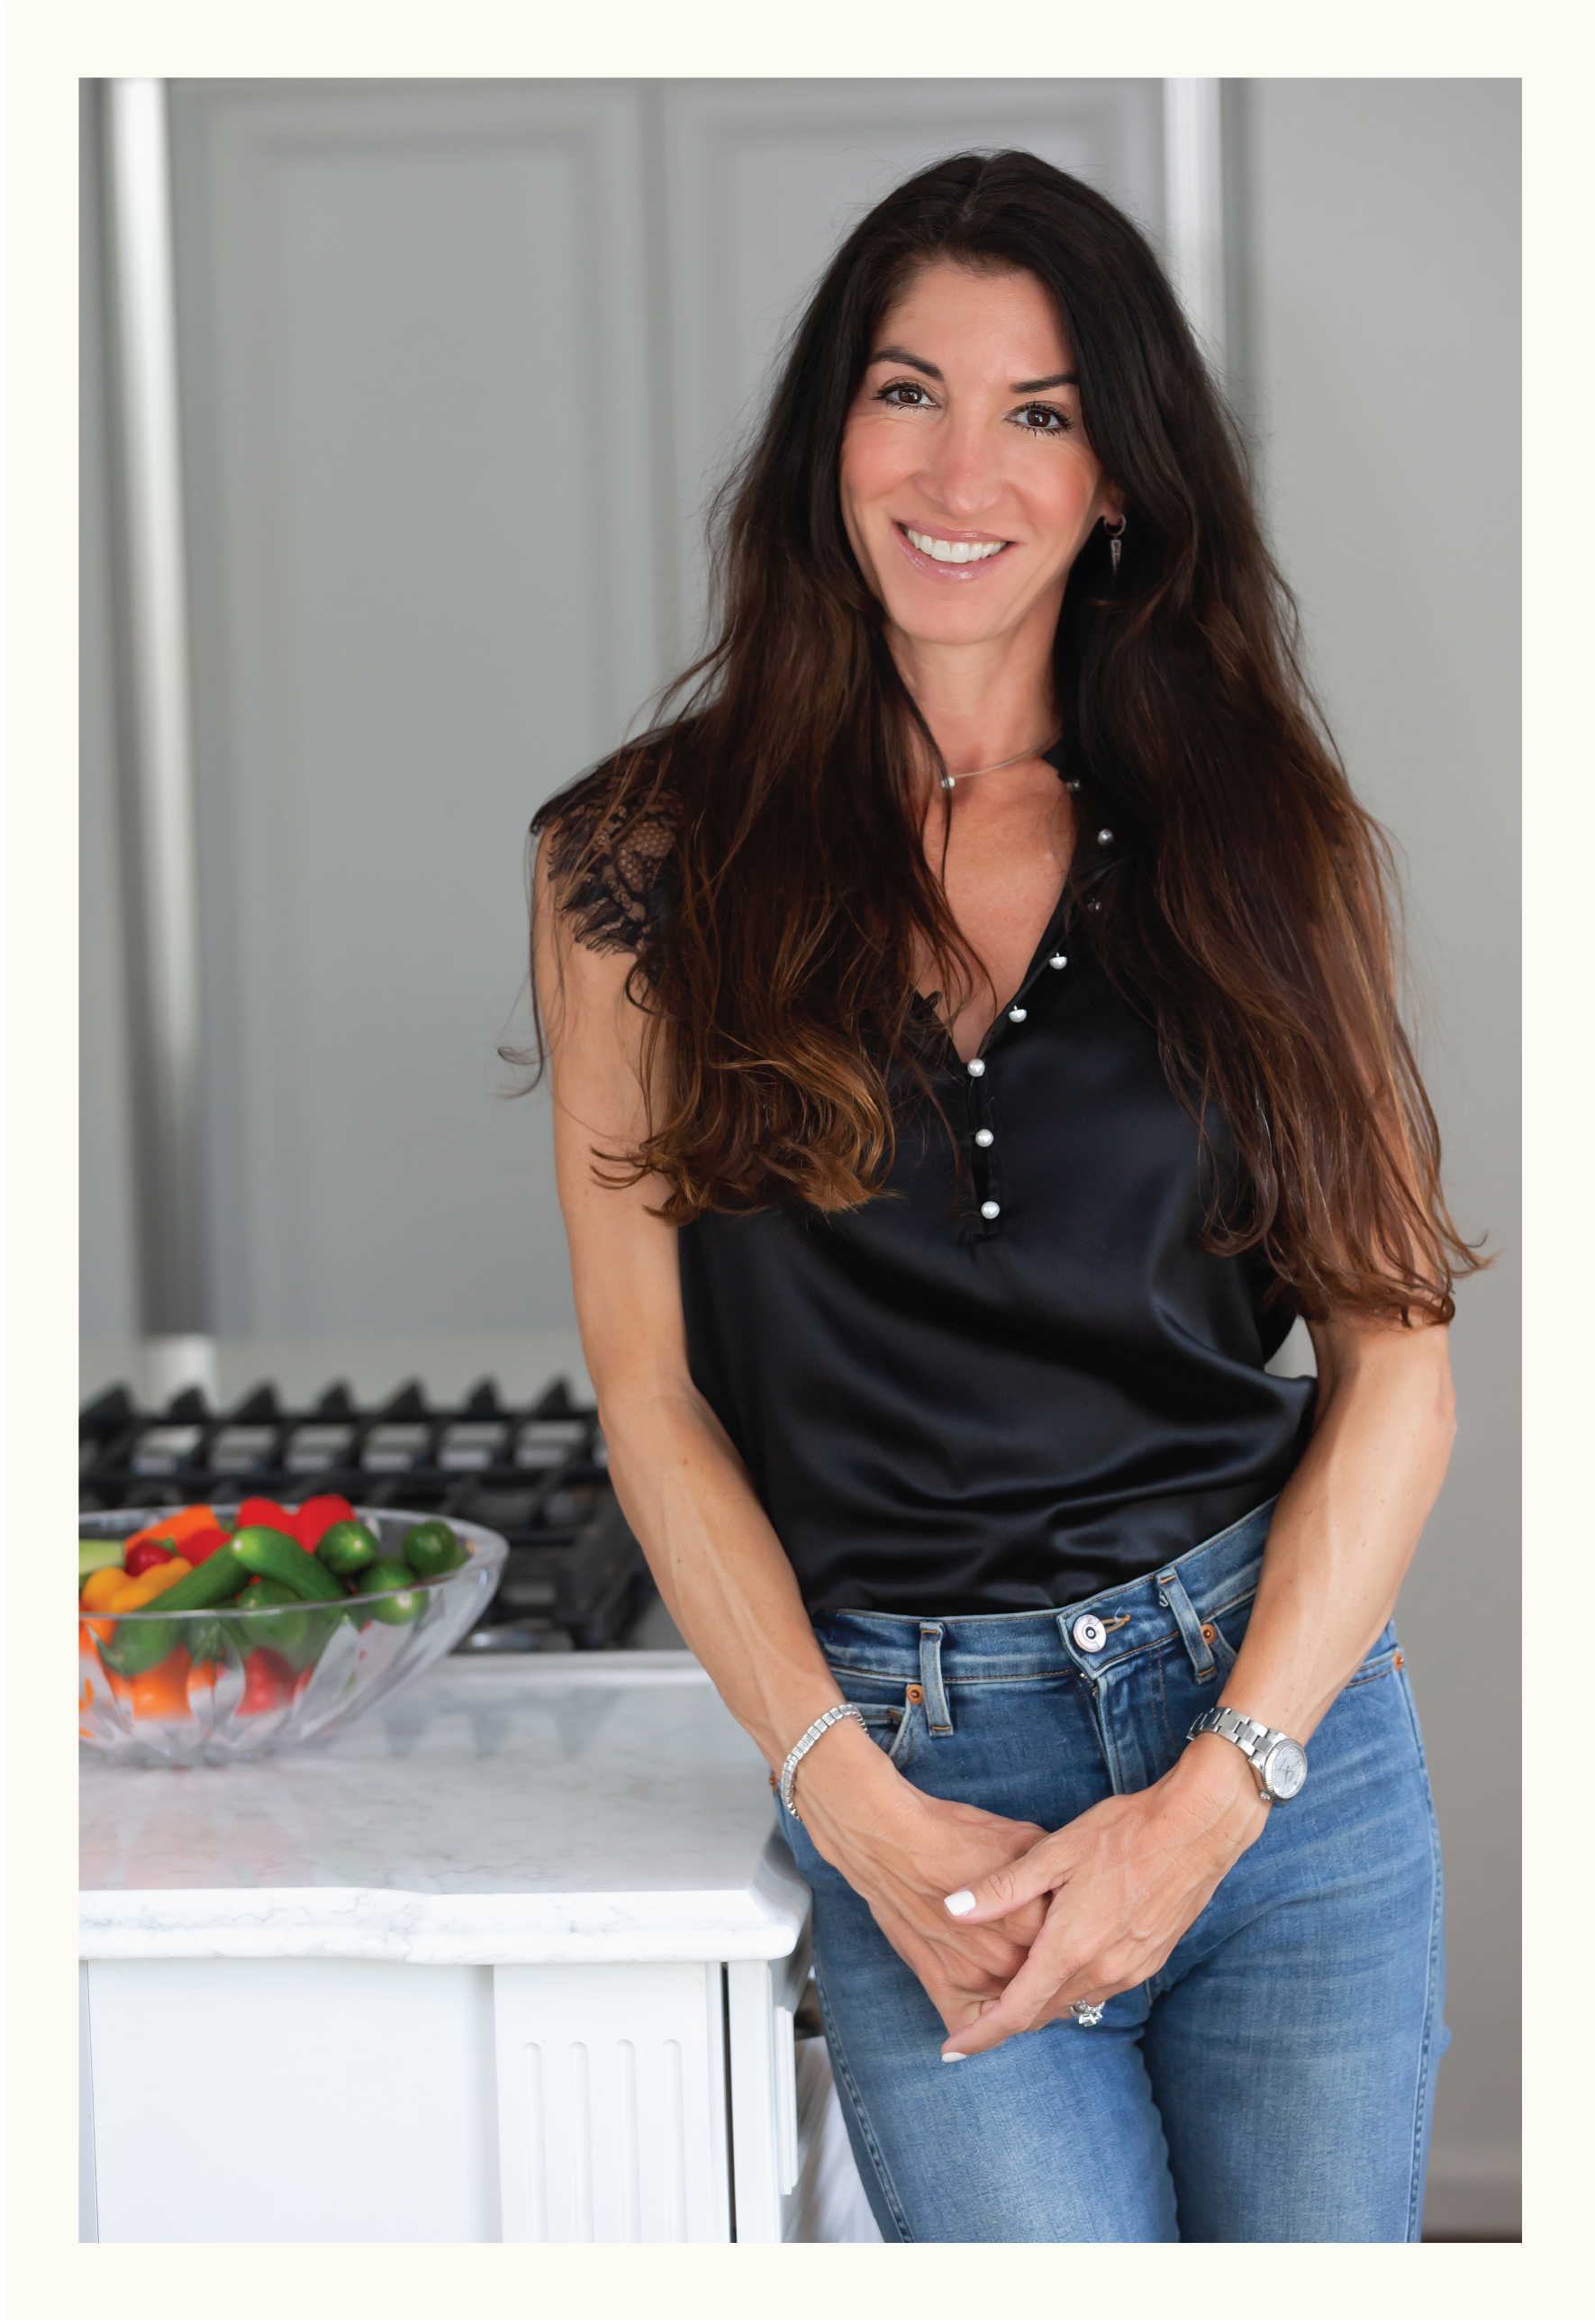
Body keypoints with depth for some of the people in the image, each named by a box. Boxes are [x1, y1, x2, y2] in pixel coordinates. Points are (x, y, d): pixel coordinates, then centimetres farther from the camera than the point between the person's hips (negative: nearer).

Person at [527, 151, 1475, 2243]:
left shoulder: (1257, 831, 5)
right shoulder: (650, 858, 2)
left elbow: (1396, 1352, 2)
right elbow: (652, 1388, 1)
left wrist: (1216, 1792, -9)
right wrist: (855, 1806, -9)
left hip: (1282, 1704, 2)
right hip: (910, 1755, -2)